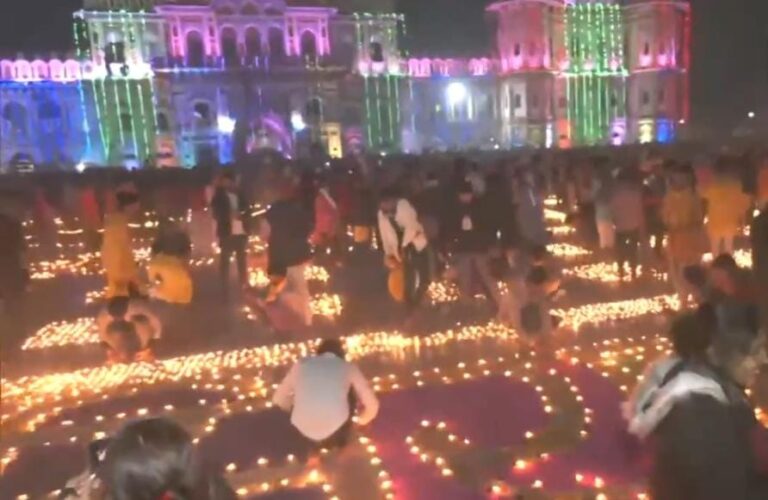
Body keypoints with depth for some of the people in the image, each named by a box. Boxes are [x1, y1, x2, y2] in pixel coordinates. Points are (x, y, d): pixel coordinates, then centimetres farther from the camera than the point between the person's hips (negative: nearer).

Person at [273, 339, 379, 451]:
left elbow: (279, 399, 24)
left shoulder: (302, 364, 18)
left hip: (303, 431, 2)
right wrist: (361, 421, 38)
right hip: (335, 431, -2)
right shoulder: (349, 368, 15)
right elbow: (372, 404, 15)